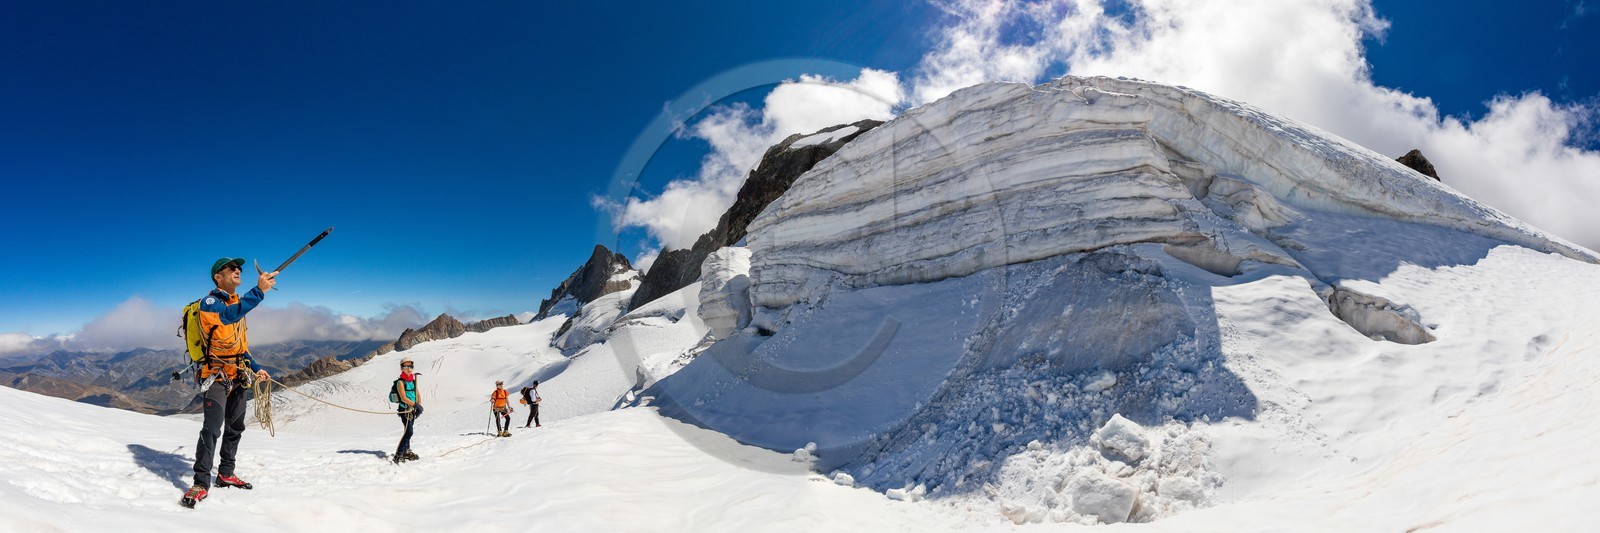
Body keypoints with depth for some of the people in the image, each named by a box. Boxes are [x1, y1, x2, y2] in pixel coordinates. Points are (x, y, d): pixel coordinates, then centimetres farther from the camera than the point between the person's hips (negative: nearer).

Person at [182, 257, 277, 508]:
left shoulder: (238, 304, 15)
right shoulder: (209, 302, -10)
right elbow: (227, 315, -36)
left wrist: (255, 368, 16)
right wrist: (259, 291, -47)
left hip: (237, 377, 8)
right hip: (216, 376, -8)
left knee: (235, 428, 14)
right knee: (211, 428, -17)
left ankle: (226, 474, 26)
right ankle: (201, 483, -12)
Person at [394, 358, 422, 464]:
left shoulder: (413, 380, 13)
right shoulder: (400, 382, -10)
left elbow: (418, 394, 16)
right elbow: (404, 398, -16)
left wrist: (419, 406, 3)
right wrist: (416, 405, -17)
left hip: (412, 410, 7)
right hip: (405, 410, -7)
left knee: (408, 432, 15)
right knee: (409, 432, -15)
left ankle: (407, 452, 25)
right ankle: (398, 455, -13)